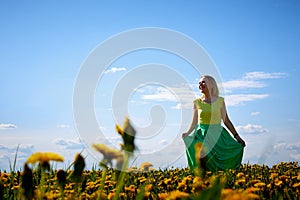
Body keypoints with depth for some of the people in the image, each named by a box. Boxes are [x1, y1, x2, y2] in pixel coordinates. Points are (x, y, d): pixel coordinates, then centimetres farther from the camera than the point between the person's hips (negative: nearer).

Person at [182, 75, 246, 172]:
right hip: (202, 136, -1)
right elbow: (194, 122, 7)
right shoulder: (197, 102, 4)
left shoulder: (220, 101, 4)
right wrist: (187, 133, -11)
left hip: (218, 135, 1)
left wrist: (236, 136, 5)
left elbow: (226, 120, 9)